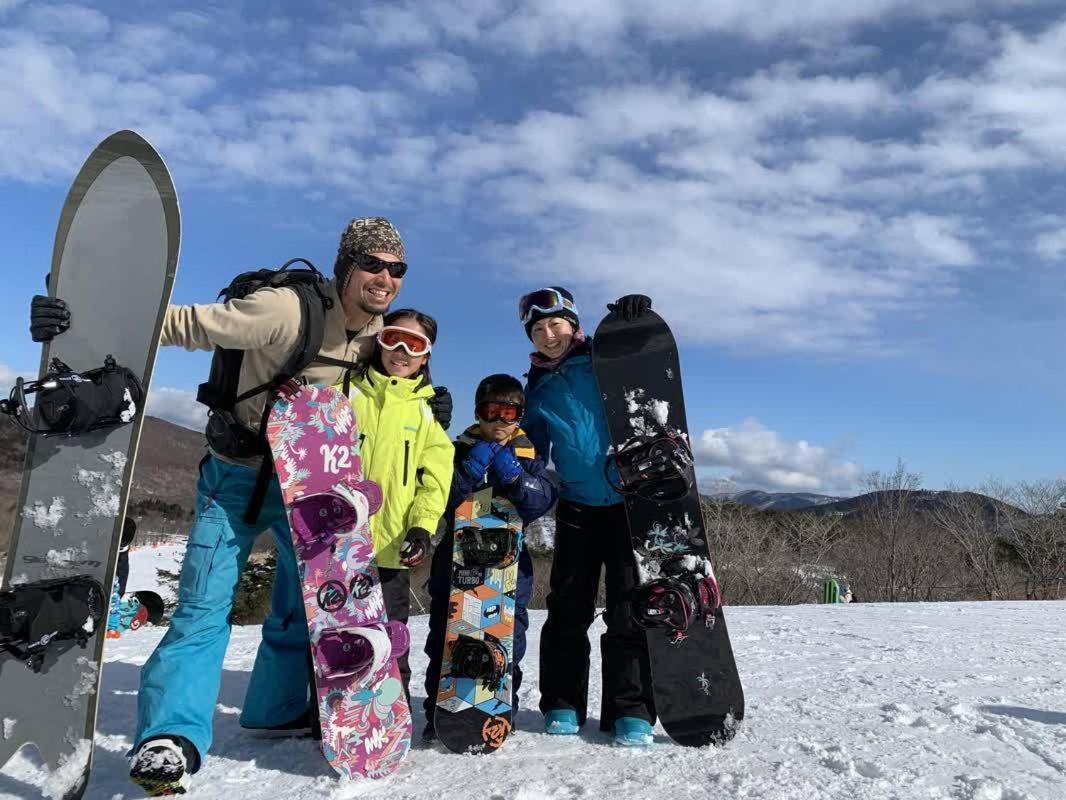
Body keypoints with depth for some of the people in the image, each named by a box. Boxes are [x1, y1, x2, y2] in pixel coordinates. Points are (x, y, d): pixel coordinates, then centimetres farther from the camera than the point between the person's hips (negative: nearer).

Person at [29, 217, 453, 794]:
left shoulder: (380, 333, -3)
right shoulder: (286, 309, -25)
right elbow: (188, 325, -26)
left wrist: (421, 412, -6)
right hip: (239, 474, -6)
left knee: (308, 594, 12)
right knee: (205, 604, -11)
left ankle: (276, 709, 31)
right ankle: (170, 738, -3)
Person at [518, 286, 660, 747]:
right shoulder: (537, 389, 11)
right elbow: (532, 448, 19)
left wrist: (634, 313, -20)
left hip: (628, 499, -3)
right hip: (577, 507, 3)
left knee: (629, 607, -2)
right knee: (569, 609, 7)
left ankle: (631, 710, 7)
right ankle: (562, 703, 19)